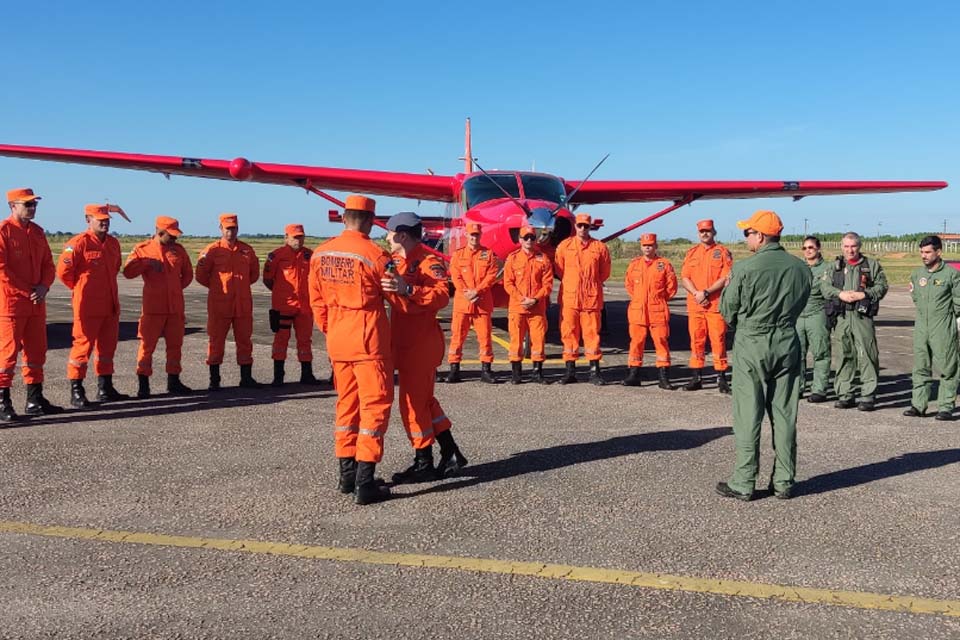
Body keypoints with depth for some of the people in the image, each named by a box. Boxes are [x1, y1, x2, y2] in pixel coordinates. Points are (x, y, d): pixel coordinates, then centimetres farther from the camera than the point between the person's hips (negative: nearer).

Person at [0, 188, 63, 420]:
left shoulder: (37, 232, 13)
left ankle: (35, 400, 21)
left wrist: (43, 287, -4)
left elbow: (48, 264, 15)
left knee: (36, 351, 11)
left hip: (36, 303, 7)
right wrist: (28, 291, -14)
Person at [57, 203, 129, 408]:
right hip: (87, 306, -7)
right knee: (83, 345, -3)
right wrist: (79, 288, 1)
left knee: (107, 345, 13)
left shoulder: (113, 243, 11)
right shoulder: (79, 243, -11)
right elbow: (63, 271, -12)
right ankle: (76, 393, 4)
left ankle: (105, 389, 24)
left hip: (110, 305, 7)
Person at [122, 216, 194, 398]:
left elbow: (188, 274, 18)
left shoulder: (179, 250, 9)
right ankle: (143, 384, 5)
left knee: (175, 344, 9)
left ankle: (173, 382, 19)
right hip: (152, 307, -4)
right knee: (147, 345, -2)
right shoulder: (142, 249, 1)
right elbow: (128, 272, -7)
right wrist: (147, 263, -16)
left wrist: (177, 287, 7)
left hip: (176, 306, 4)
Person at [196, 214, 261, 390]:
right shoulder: (212, 250, -1)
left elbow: (254, 273, 21)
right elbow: (201, 276, 2)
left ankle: (246, 378, 16)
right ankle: (214, 380, 10)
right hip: (219, 304, -3)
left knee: (245, 340, 7)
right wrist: (217, 287, 7)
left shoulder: (247, 250, 9)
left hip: (243, 304, 3)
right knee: (216, 341, 2)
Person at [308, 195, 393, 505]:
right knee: (375, 404, 0)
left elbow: (316, 299, 11)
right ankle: (365, 483, -1)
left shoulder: (320, 254, 4)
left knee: (347, 403, 17)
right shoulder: (375, 254, -14)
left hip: (337, 339, 6)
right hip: (368, 339, -6)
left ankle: (346, 474, 23)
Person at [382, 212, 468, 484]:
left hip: (421, 344, -10)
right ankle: (451, 454, 25)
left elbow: (441, 295, -30)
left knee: (413, 402, -3)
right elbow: (397, 298, 24)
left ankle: (424, 464, 9)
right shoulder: (401, 261, 16)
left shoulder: (428, 261, -14)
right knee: (424, 400, 16)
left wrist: (407, 289, -41)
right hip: (407, 343, 10)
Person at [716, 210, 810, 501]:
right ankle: (784, 482, 18)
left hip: (751, 345, -4)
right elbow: (800, 305, 10)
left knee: (748, 416, 2)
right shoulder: (801, 268, 1)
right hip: (787, 344, 5)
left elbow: (727, 310, -6)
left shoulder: (745, 268, -15)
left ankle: (743, 483, 7)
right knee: (784, 415, 11)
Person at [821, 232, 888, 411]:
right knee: (844, 355, 5)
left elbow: (882, 286, 3)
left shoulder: (872, 266, 10)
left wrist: (863, 294, -10)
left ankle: (868, 396, -2)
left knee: (867, 354, -7)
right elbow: (824, 286, 5)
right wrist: (840, 294, -11)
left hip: (862, 315, -2)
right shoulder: (834, 267, 16)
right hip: (841, 316, 2)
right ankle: (845, 394, 12)